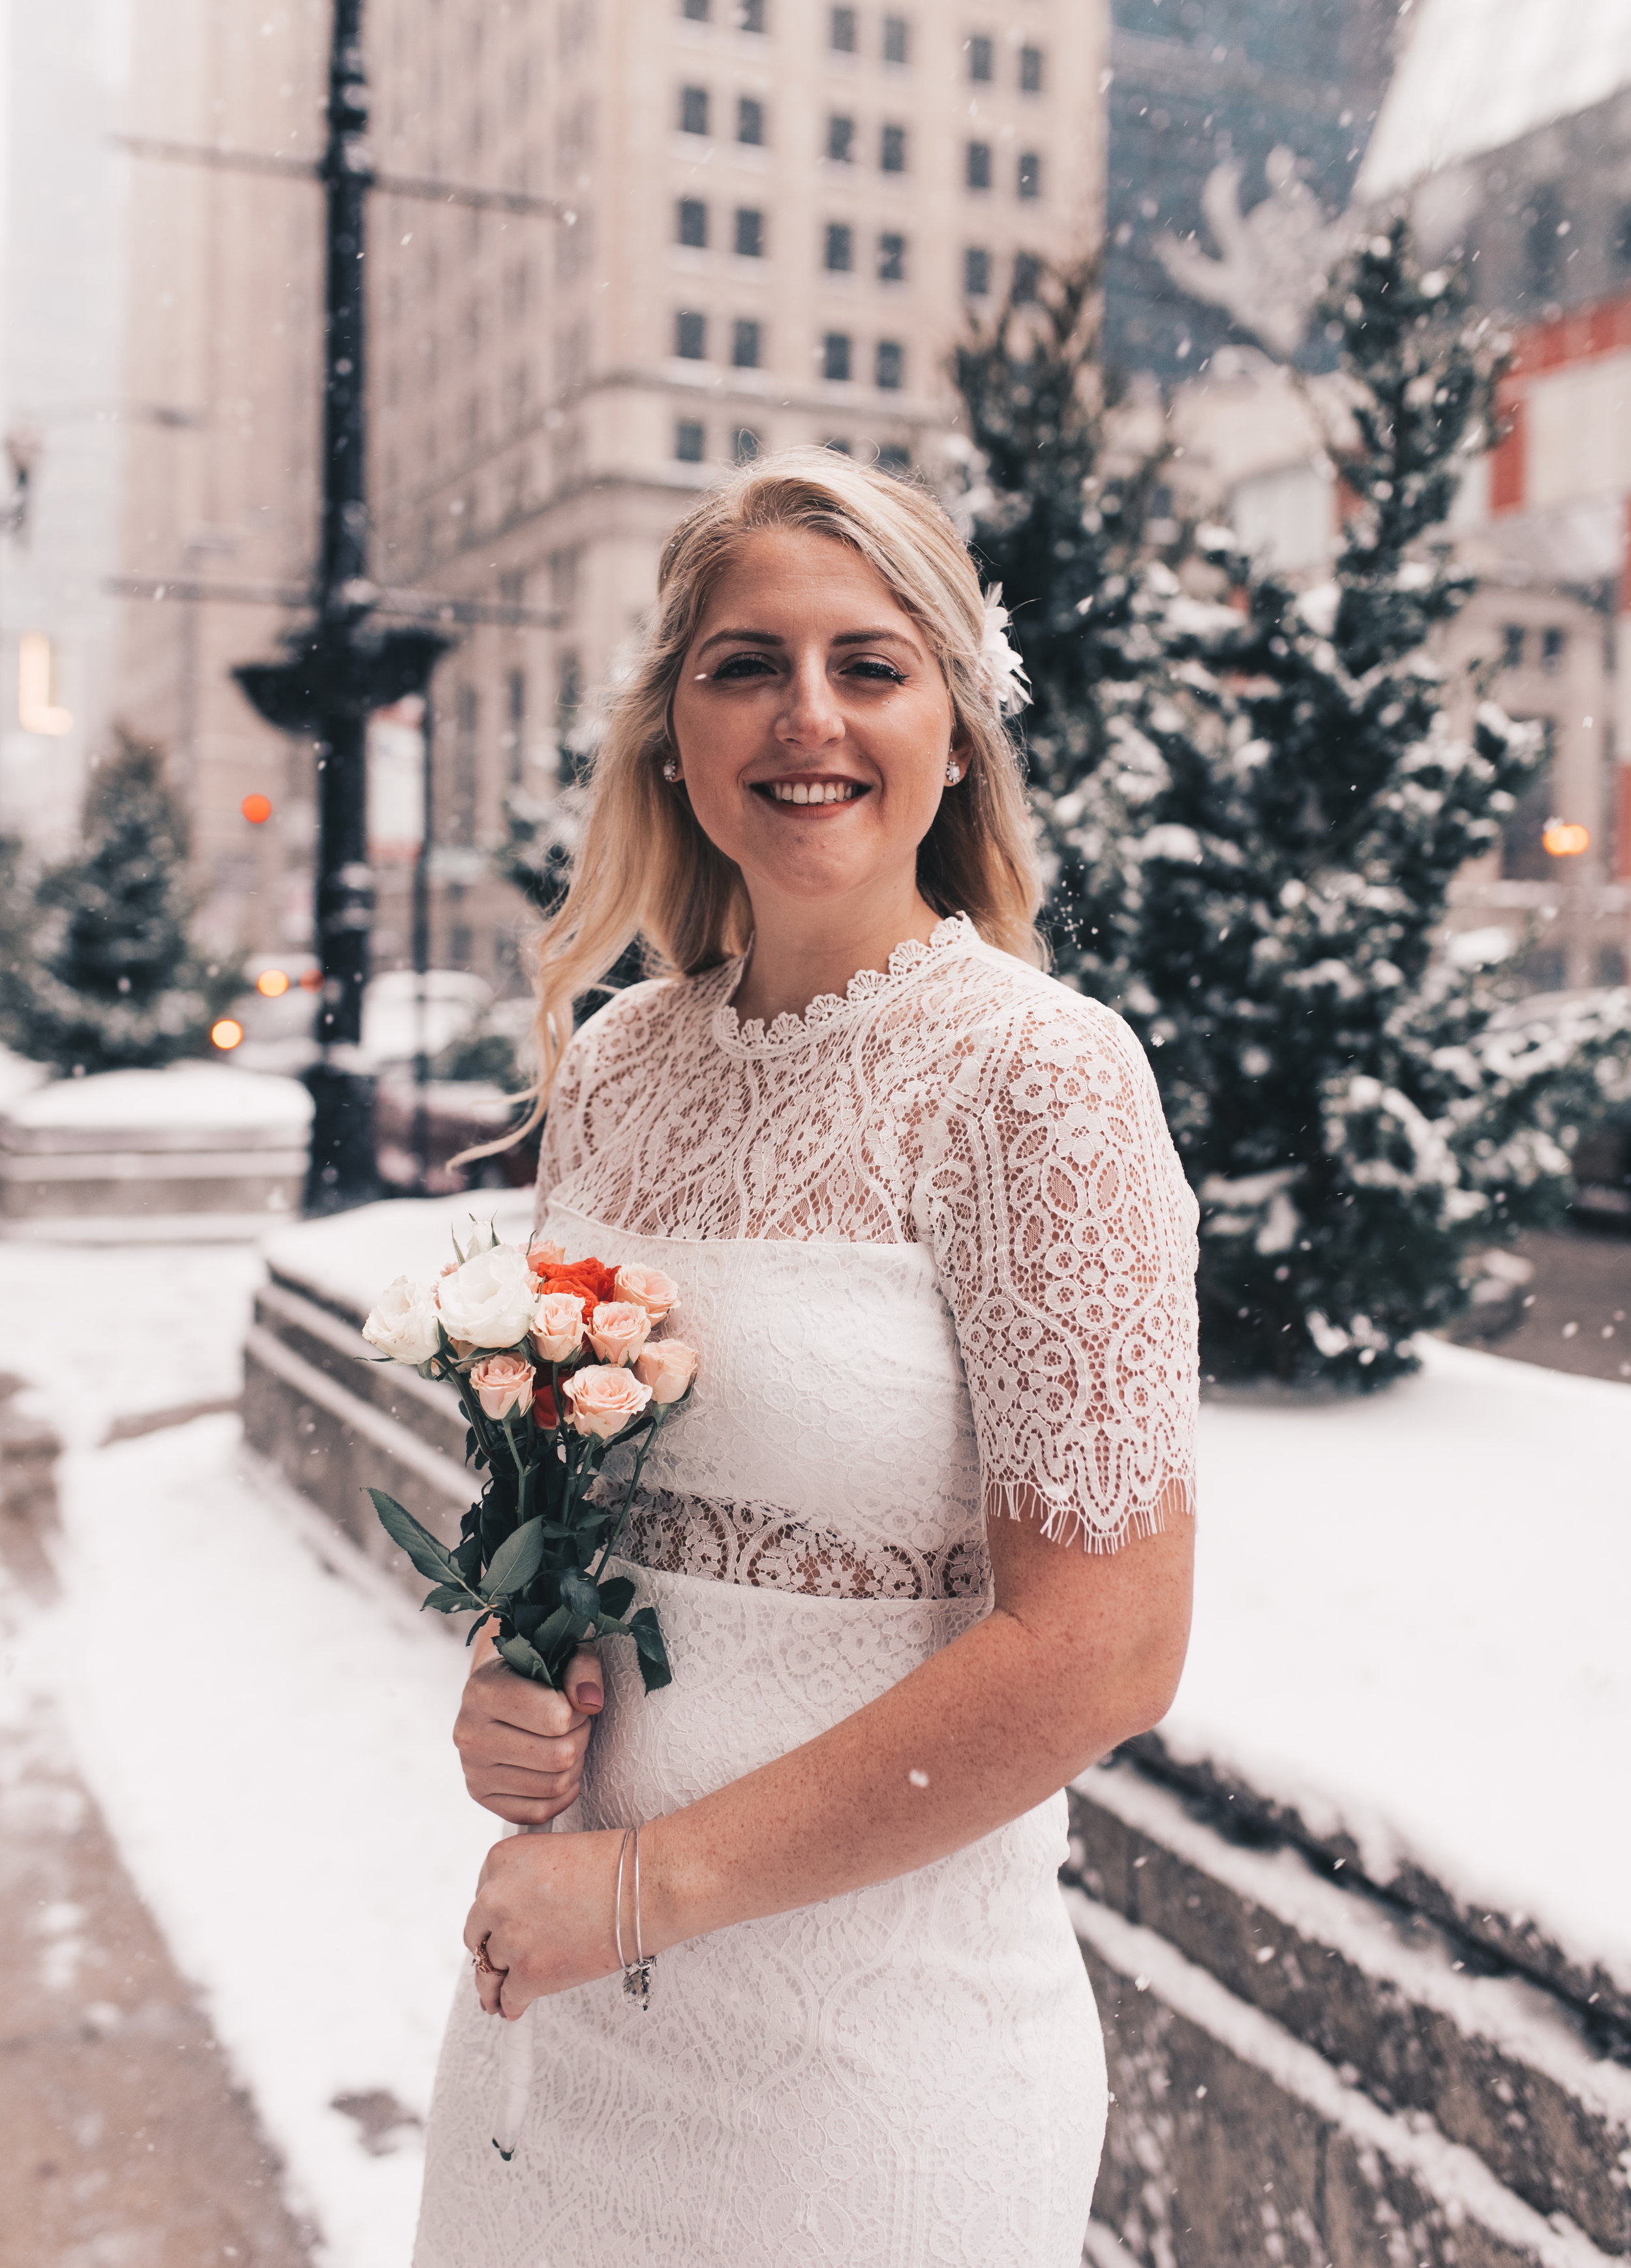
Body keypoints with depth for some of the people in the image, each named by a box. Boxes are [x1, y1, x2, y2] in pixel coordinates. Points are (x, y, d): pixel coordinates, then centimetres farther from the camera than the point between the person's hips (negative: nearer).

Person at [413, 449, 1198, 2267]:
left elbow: (1101, 1651, -19)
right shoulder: (615, 1057, 1)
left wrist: (649, 1882, -15)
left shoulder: (1039, 1075, -16)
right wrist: (502, 1675, -5)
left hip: (870, 2032, -5)